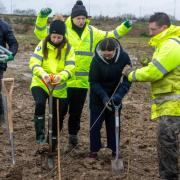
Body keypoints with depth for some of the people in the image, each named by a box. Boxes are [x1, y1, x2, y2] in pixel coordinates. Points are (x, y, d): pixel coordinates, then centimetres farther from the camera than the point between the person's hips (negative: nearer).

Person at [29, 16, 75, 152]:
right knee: (40, 103, -31)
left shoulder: (68, 48, -7)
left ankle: (53, 141, 30)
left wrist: (61, 76, -36)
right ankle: (40, 134, -18)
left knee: (58, 116, 9)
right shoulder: (42, 45, -9)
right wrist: (42, 74, -37)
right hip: (40, 83, -1)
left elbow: (70, 68, -15)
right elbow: (34, 63, -17)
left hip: (59, 87, 1)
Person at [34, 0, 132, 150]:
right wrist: (42, 17, -27)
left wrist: (125, 27, -1)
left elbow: (110, 36, 13)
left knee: (76, 111, 14)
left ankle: (73, 137, 29)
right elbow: (41, 33, -10)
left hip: (82, 81, 3)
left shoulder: (92, 32, 7)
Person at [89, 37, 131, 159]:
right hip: (98, 97, -1)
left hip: (115, 96, 1)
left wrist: (119, 94, -29)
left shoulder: (124, 57, -19)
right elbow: (93, 82, -17)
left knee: (114, 124, 8)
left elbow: (127, 79, -14)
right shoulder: (96, 60, -21)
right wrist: (103, 96, -30)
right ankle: (94, 150, 13)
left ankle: (114, 149, 18)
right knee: (95, 124, 3)